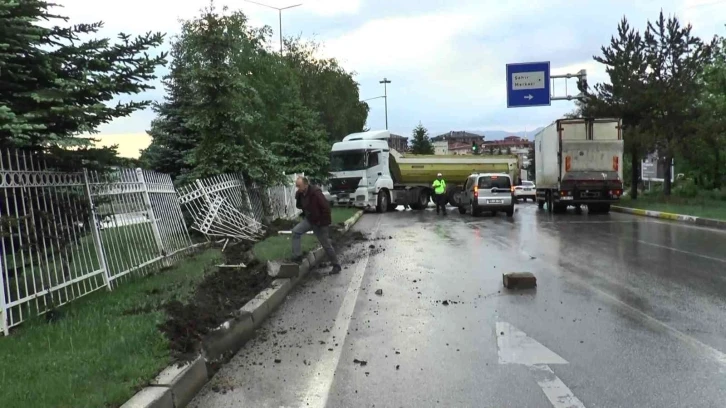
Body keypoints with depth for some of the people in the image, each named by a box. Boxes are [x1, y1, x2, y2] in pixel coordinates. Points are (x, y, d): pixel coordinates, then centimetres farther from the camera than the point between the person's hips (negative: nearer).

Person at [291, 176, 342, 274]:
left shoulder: (316, 193, -28)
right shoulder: (299, 194, -6)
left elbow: (326, 208, -27)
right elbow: (299, 206, 16)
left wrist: (323, 222, -23)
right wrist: (305, 215, 5)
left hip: (320, 222, -7)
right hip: (308, 219, 7)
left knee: (326, 245, 2)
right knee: (295, 231, -11)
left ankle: (336, 265, 16)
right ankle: (297, 256, -4)